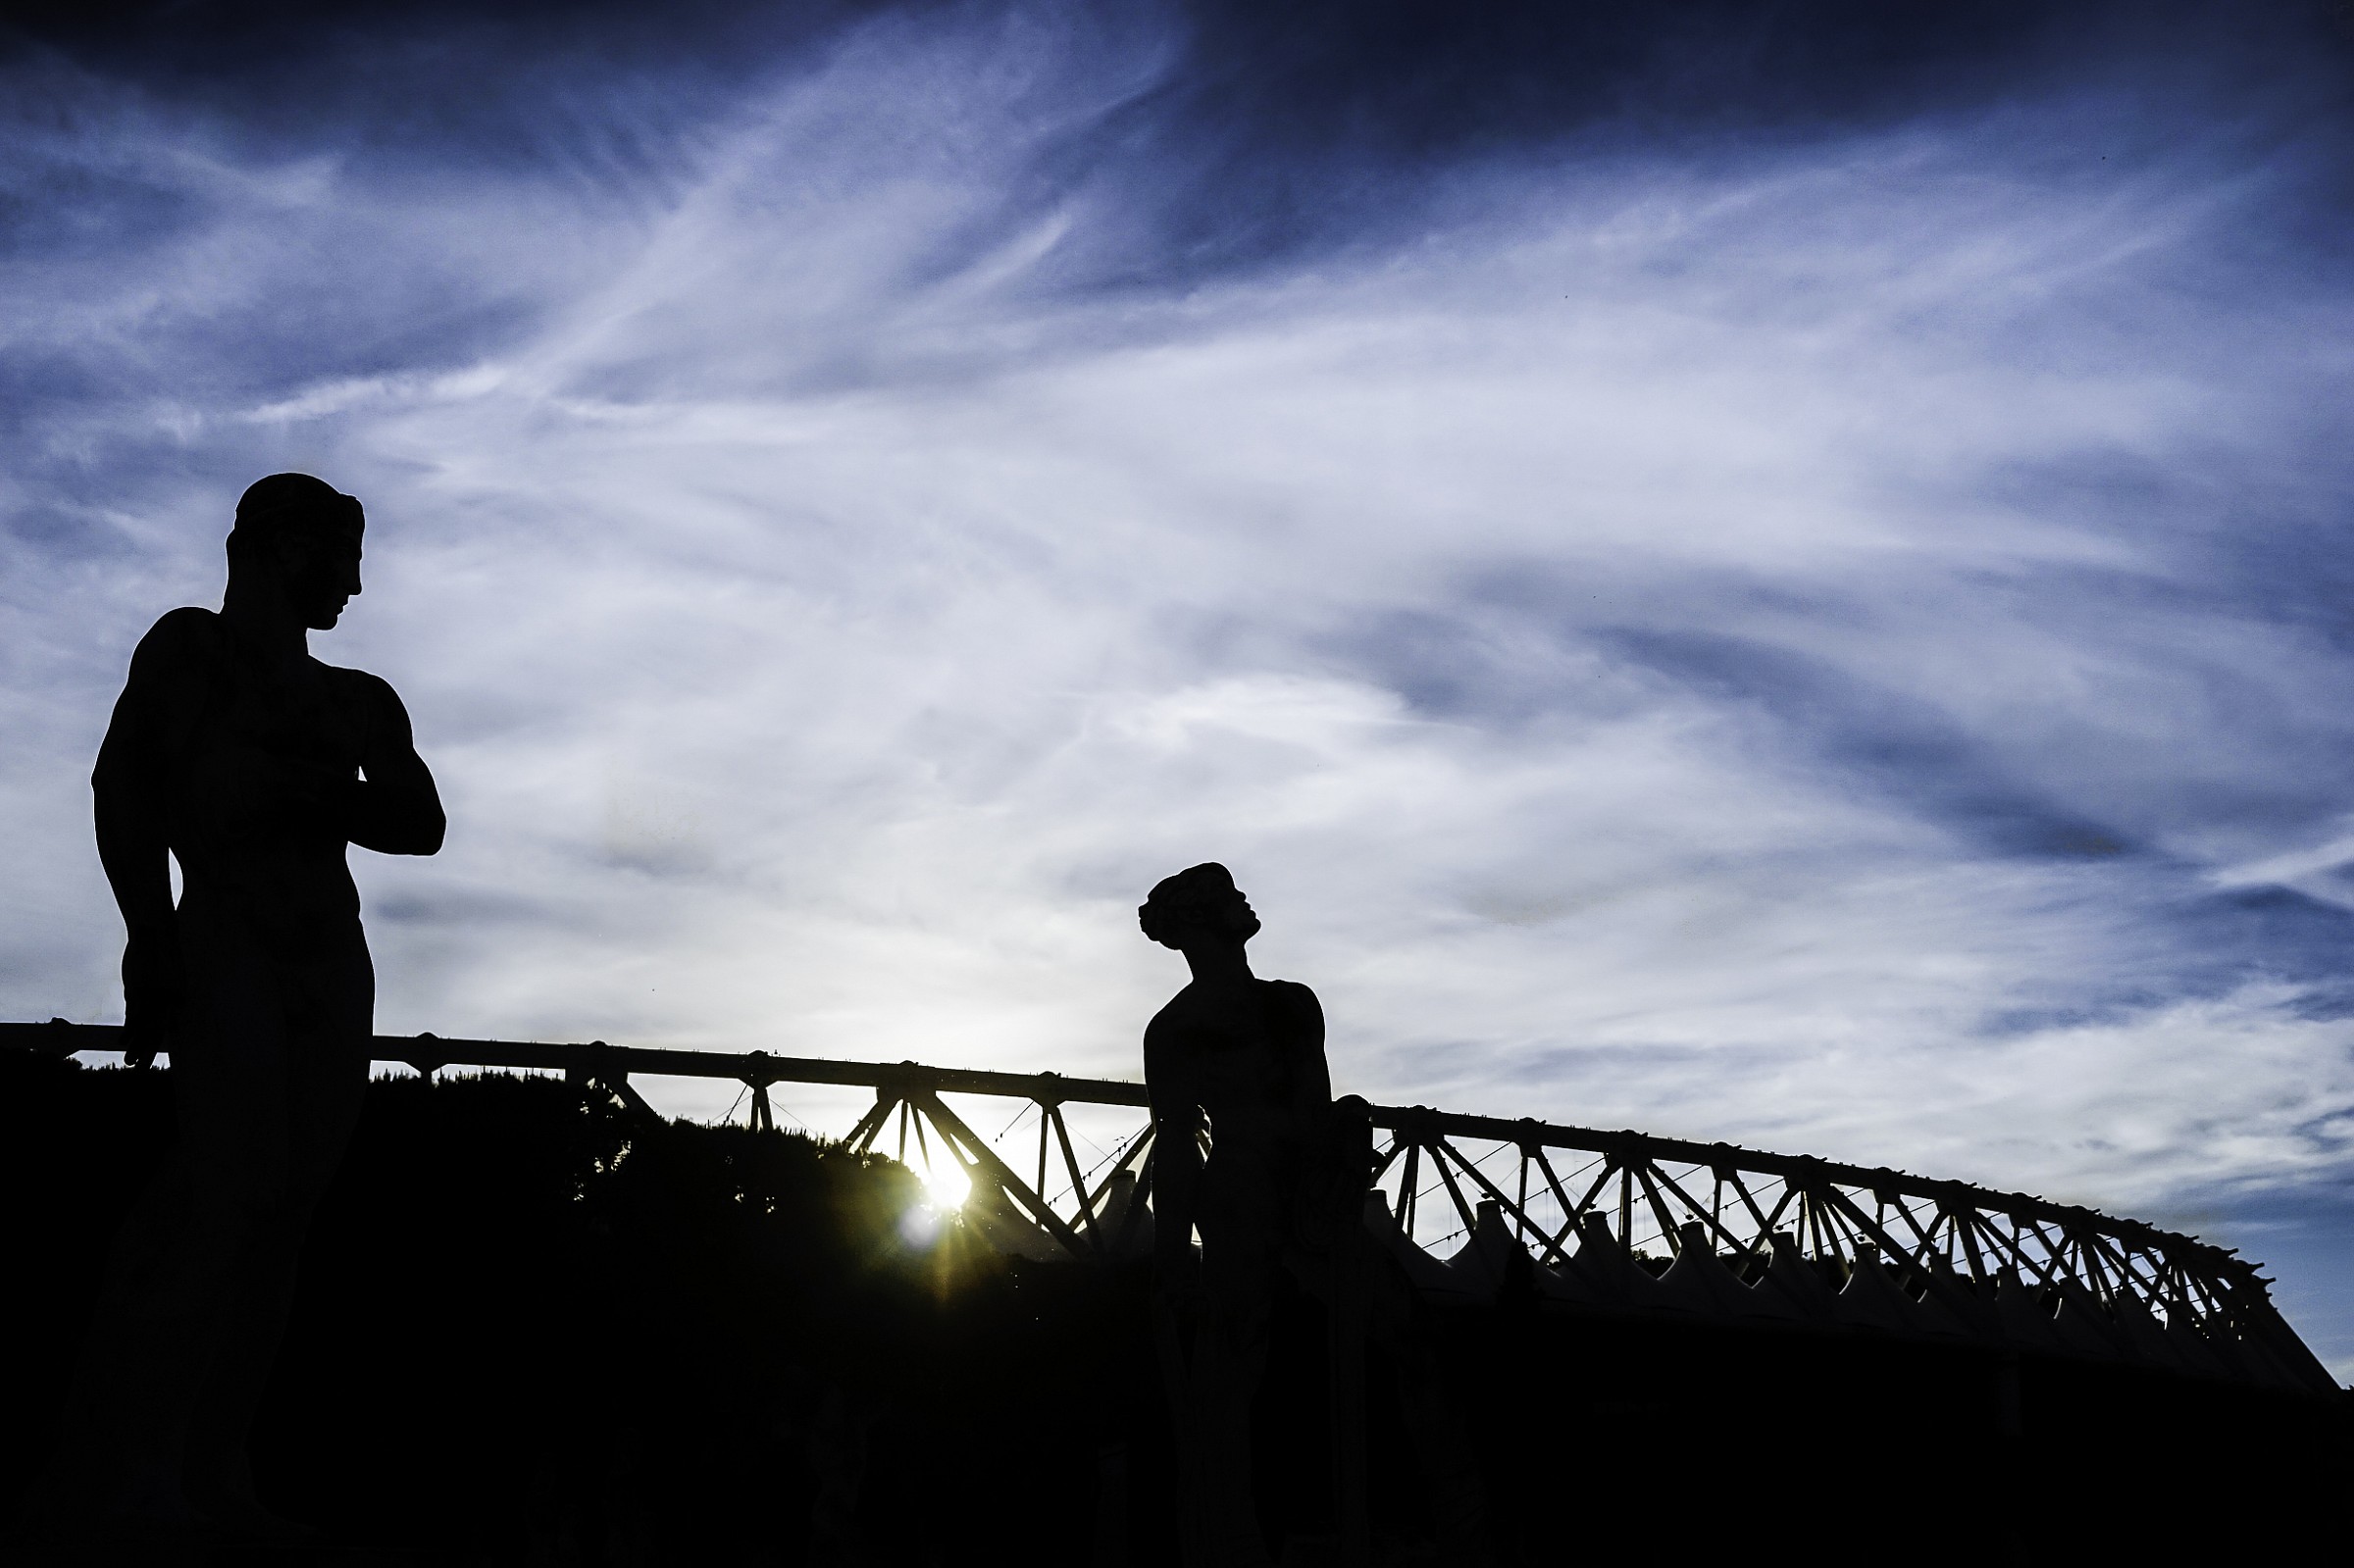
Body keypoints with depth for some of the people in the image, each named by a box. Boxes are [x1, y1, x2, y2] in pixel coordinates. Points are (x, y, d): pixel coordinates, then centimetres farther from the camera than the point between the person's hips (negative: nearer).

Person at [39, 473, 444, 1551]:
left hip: (334, 958, 5)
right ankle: (118, 1469, -25)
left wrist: (306, 796, -6)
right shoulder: (190, 648, 14)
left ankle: (212, 1473, -8)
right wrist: (150, 935, -14)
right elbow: (123, 785, 0)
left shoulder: (358, 700, 26)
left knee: (284, 1202, -5)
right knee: (235, 1165, -23)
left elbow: (421, 821, 12)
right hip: (225, 936, -5)